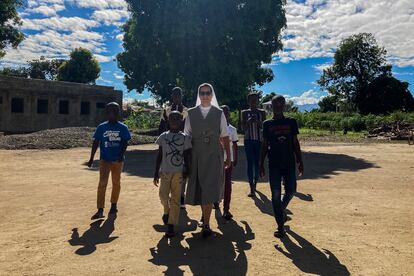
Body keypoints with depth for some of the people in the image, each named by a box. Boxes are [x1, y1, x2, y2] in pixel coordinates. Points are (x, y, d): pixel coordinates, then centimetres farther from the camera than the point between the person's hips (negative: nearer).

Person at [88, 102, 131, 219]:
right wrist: (91, 158, 1)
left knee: (116, 183, 11)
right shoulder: (101, 127, 0)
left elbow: (125, 143, -3)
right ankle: (100, 210, -4)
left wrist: (121, 155, -19)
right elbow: (96, 143, 3)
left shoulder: (123, 128, -2)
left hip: (118, 160, 0)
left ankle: (114, 205, 28)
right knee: (102, 184, -6)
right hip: (104, 160, 0)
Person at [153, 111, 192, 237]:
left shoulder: (185, 138, 0)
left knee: (175, 199, 2)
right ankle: (167, 211, 26)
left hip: (178, 172, -1)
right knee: (163, 195, -8)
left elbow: (186, 157, 2)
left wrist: (187, 169, -11)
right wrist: (156, 173, 4)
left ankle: (171, 226, 12)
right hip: (165, 171, 1)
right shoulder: (163, 136, 5)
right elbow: (159, 156, 7)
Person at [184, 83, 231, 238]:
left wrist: (228, 157, 3)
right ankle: (205, 215, 35)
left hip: (214, 156, -2)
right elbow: (186, 136, 5)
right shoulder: (191, 113, 5)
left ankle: (206, 224, 2)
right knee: (199, 188, 12)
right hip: (196, 155, 2)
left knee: (210, 189, -6)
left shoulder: (219, 113, 2)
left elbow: (225, 137, 4)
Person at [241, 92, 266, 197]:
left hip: (259, 140, 1)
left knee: (257, 163, 6)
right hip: (248, 140, -1)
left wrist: (257, 121, -18)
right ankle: (252, 188, -10)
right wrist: (249, 121, -17)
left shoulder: (262, 112, 7)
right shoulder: (245, 113, 5)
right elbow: (243, 128, 1)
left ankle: (255, 183, 27)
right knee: (250, 163, -8)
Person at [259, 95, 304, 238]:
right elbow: (265, 145, 5)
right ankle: (280, 226, 10)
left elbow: (295, 143, 7)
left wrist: (300, 162, 3)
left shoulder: (291, 122, 5)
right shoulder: (267, 124, 4)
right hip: (274, 164, -1)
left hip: (289, 163, 1)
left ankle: (282, 209, 36)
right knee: (276, 194, 0)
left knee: (290, 191, 3)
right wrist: (261, 164, 1)